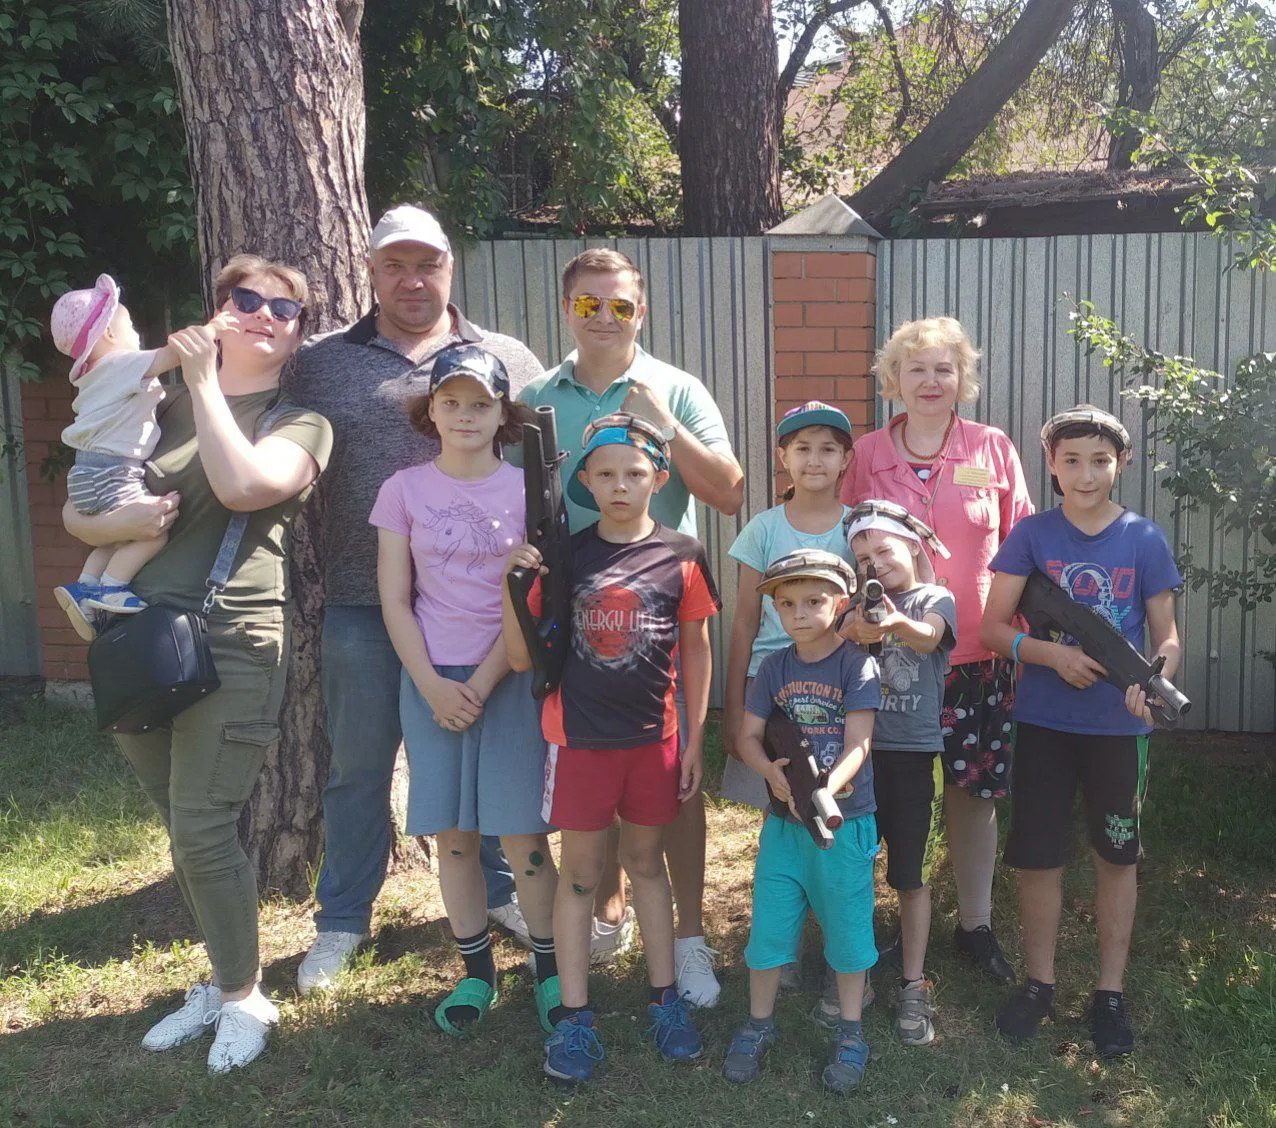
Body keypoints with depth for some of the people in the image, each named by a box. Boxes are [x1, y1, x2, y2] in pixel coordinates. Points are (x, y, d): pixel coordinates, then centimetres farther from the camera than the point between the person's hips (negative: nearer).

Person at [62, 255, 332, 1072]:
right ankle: (222, 983, 30)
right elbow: (75, 512, 15)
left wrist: (202, 379, -9)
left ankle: (245, 997, 14)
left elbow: (241, 484, -18)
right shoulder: (162, 408, 17)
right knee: (186, 828, 13)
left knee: (203, 829, -7)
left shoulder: (302, 424, 4)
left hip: (232, 644, -5)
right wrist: (119, 521, -8)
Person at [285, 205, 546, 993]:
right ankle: (344, 920, 26)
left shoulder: (509, 361, 8)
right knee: (358, 766, 10)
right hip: (364, 604, 0)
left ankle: (503, 891, 33)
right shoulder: (321, 365, 8)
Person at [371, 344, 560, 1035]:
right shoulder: (404, 489, 4)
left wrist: (481, 686, -10)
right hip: (430, 679, 2)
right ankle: (477, 972, 23)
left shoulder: (526, 489, -1)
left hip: (510, 677, -2)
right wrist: (433, 686, -7)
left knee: (520, 834, -1)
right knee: (452, 835, 8)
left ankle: (549, 970, 16)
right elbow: (395, 601, 3)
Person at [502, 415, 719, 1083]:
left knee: (646, 862, 15)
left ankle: (664, 998, 28)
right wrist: (513, 583, -17)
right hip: (577, 737, 0)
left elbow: (696, 652, 4)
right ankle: (573, 1017, 17)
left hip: (653, 738, 0)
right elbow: (523, 658, -3)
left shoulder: (681, 557, -4)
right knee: (579, 873, 8)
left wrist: (695, 740, 4)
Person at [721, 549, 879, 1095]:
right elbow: (748, 735, 2)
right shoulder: (774, 667, 2)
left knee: (847, 927, 9)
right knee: (768, 924, 9)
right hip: (783, 820, 3)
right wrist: (771, 771, -19)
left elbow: (858, 744, -16)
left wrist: (824, 790, -32)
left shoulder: (856, 665, -10)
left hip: (845, 822, -3)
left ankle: (850, 1034, 27)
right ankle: (759, 1024, 28)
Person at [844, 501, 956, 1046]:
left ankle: (913, 985, 17)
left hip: (912, 754, -3)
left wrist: (897, 625, -48)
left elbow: (928, 636, -24)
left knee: (910, 875, 5)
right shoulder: (862, 603, 9)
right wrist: (855, 632, -29)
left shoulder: (936, 599, -1)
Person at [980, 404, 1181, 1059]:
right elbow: (994, 628, -2)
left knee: (1117, 856, 11)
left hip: (1118, 728, 0)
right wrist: (1052, 654, -20)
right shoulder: (1031, 535, -3)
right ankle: (1039, 983, 26)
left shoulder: (1144, 540, -2)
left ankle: (1110, 992, 26)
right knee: (1036, 857, 7)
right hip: (1042, 722, 0)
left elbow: (1167, 637, 1)